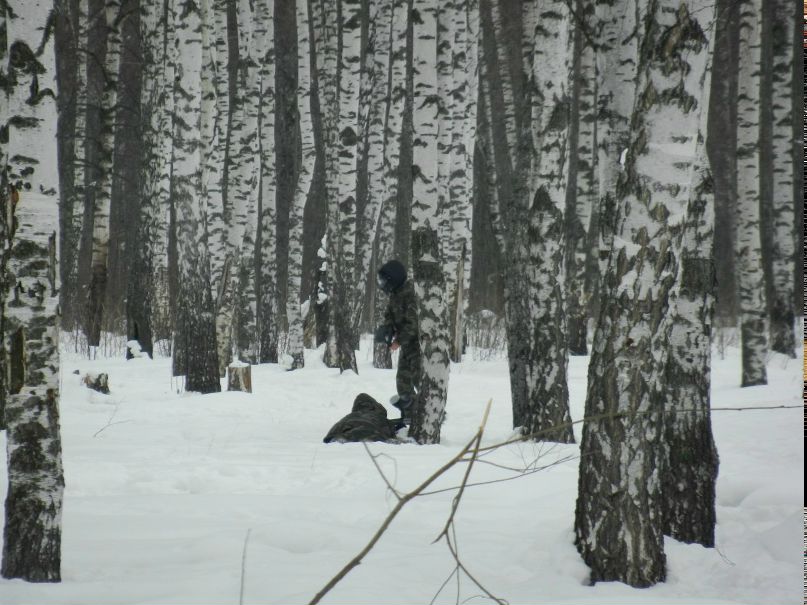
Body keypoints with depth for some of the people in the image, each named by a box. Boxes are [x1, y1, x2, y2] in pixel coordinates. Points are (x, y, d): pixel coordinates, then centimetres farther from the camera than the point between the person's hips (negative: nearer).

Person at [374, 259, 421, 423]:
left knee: (418, 378, -14)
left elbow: (413, 322, -26)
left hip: (418, 341, -10)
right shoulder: (395, 295, 8)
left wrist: (399, 340, -22)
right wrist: (386, 329, -9)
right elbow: (390, 316, 12)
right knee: (403, 379, 13)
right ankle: (408, 415, 23)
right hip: (407, 343, 10)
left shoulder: (411, 294, -22)